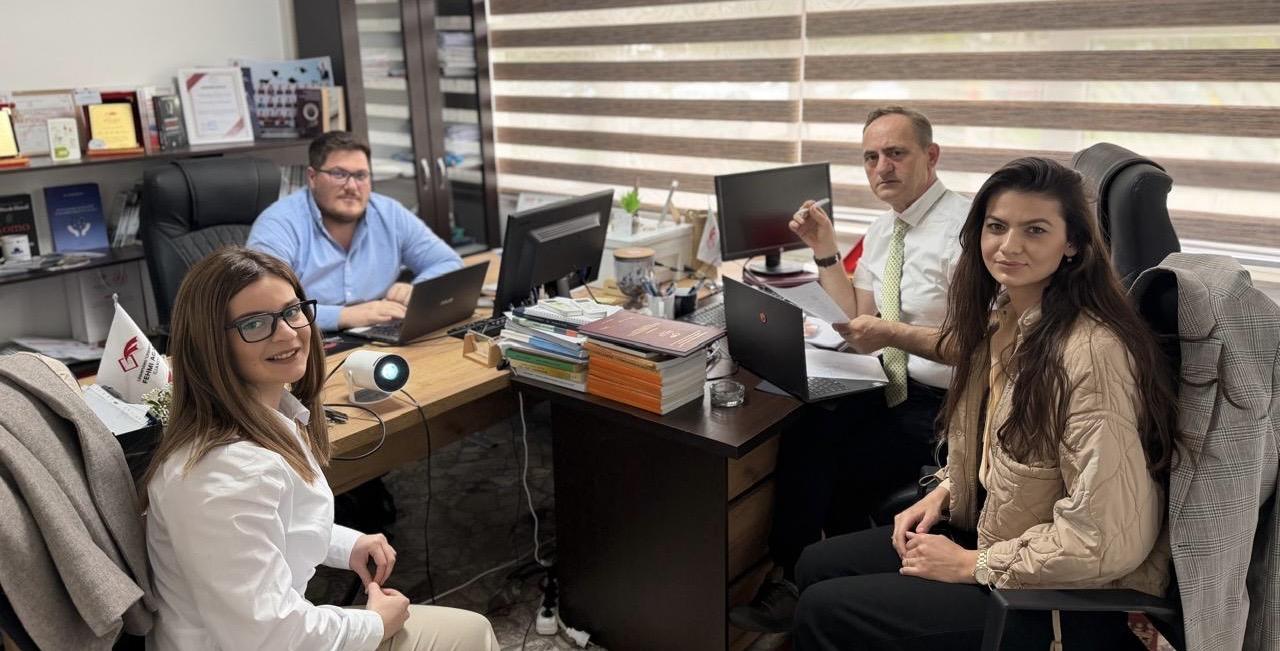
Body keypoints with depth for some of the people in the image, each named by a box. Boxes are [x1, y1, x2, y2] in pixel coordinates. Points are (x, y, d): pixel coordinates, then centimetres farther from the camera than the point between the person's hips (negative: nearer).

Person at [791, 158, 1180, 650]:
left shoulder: (1090, 352, -28)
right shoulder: (999, 315, 0)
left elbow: (1105, 540, -28)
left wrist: (970, 565, -18)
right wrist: (943, 493, 1)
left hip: (1069, 593, -8)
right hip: (993, 528, 8)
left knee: (822, 611, -8)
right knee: (817, 566, 7)